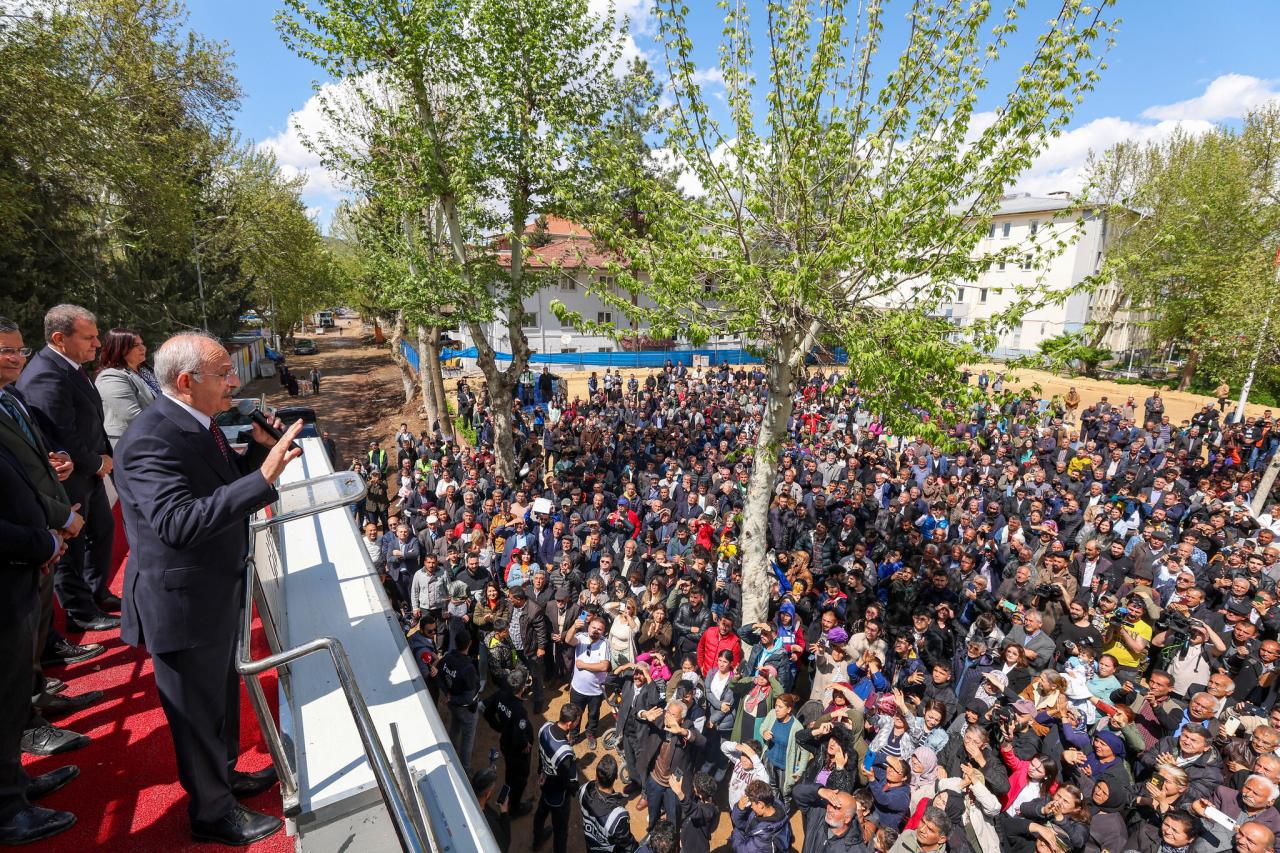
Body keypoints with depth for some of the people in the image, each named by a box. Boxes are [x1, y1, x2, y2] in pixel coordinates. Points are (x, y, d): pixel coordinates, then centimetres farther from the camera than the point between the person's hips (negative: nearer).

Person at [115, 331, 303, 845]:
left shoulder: (197, 422, 1)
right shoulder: (152, 439, -27)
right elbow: (178, 522, -38)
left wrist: (260, 450, -4)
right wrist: (263, 479, -43)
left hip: (219, 590, 9)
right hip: (182, 603, -9)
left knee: (222, 693, 26)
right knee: (198, 708, 13)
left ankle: (224, 775, 49)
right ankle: (211, 813, 35)